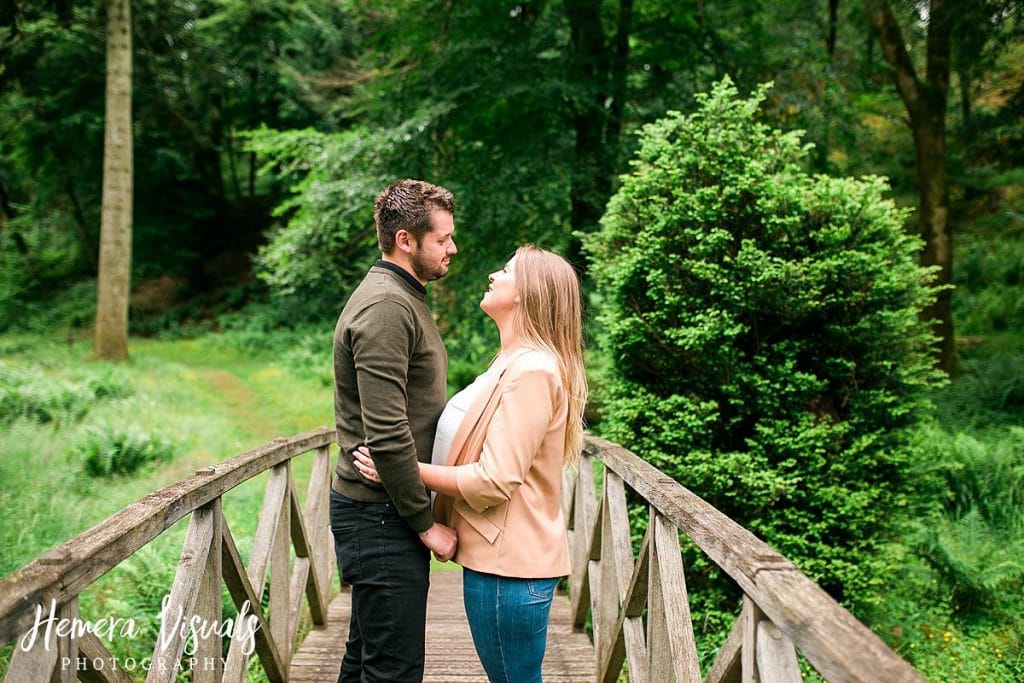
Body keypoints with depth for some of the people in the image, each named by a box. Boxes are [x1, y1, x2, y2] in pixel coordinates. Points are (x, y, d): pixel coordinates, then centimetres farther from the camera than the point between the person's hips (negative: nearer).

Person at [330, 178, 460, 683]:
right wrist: (425, 523, -16)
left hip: (379, 512, 10)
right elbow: (387, 434, -25)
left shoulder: (401, 298, 15)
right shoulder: (386, 307, -19)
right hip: (382, 519, -10)